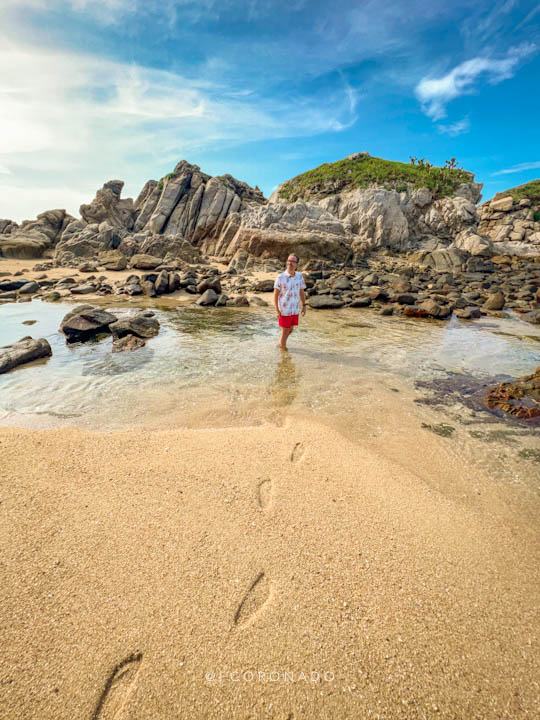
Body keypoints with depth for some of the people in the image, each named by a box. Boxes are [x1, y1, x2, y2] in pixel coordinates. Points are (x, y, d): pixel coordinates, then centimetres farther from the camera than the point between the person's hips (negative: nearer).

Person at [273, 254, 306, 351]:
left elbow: (302, 292, 8)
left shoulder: (299, 276, -3)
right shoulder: (280, 277, -15)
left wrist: (304, 306, 5)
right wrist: (277, 310, -15)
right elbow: (275, 294, -11)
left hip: (295, 309, 5)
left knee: (290, 329, 19)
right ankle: (283, 347, 28)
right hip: (284, 310, -5)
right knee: (285, 330, 6)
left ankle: (281, 343, 44)